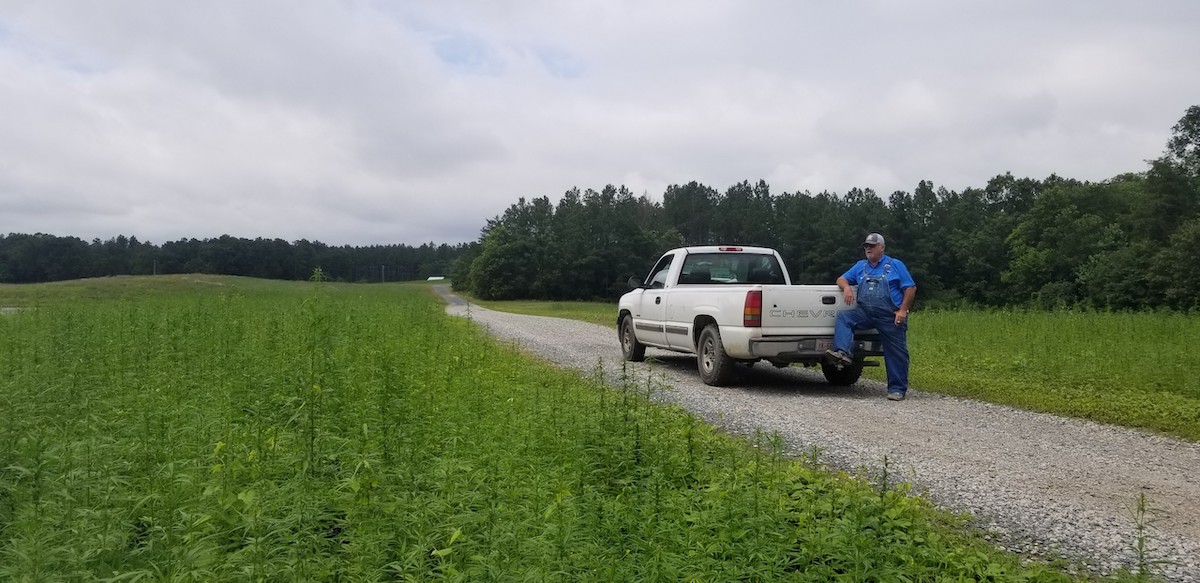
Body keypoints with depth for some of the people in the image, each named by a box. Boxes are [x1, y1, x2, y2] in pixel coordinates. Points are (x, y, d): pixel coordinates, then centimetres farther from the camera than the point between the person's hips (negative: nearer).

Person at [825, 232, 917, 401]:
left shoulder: (895, 265, 5)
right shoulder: (860, 266, 17)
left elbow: (911, 288, 0)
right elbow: (841, 279, 18)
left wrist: (903, 310, -11)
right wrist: (846, 287, -7)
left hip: (890, 316, -3)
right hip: (865, 312, 3)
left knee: (896, 352, -2)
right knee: (843, 316, -22)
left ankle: (897, 389, 9)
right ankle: (843, 353, -38)